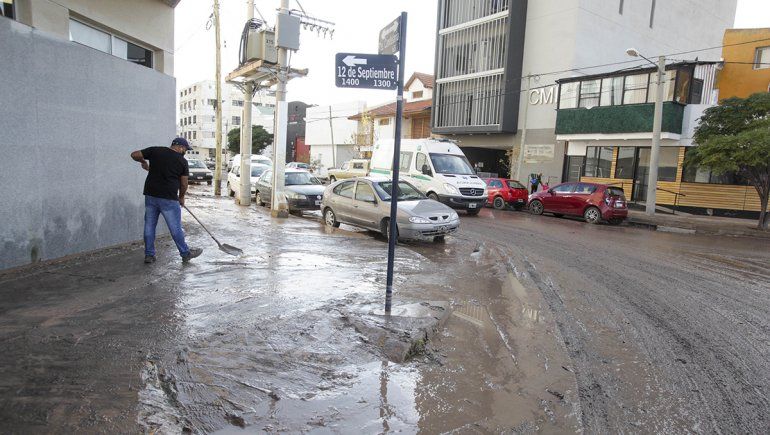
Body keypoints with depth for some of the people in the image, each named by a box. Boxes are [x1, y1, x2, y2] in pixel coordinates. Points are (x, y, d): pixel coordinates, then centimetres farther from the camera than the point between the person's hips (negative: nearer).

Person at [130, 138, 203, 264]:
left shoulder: (155, 150, 5)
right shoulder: (182, 161, -2)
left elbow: (134, 155, 6)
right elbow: (183, 184, 2)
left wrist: (143, 162, 26)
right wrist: (181, 197, 19)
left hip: (150, 195, 4)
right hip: (169, 199, -4)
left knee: (149, 226, 13)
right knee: (176, 228, 5)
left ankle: (149, 255, 19)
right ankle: (185, 253, 17)